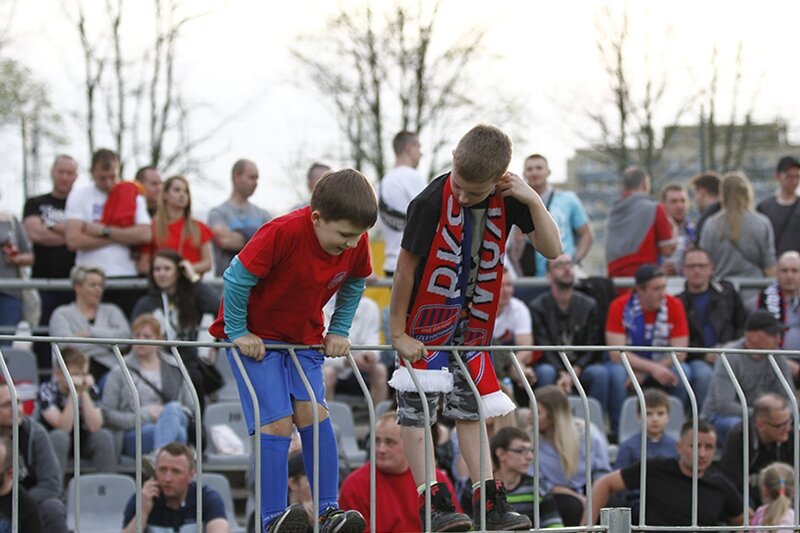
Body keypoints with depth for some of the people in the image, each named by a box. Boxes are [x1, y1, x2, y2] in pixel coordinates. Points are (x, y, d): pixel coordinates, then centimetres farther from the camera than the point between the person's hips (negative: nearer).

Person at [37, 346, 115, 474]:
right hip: (53, 442, -3)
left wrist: (84, 393, -25)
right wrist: (74, 393, -32)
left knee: (104, 436, -25)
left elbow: (94, 427, -20)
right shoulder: (47, 390, -18)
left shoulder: (91, 390, -9)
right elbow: (64, 428, -27)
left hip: (82, 443, 3)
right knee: (59, 436, -34)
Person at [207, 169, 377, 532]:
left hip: (305, 337, 5)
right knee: (275, 424, -14)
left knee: (312, 413, -8)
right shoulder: (283, 233, -32)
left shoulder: (356, 244, -13)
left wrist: (338, 332, 2)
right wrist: (238, 332, -15)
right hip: (255, 336, -5)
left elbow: (354, 286, 8)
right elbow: (237, 279, -23)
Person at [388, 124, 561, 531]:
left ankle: (490, 500, 8)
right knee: (416, 410, -5)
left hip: (472, 322, 5)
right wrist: (398, 332, -14)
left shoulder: (506, 199, -9)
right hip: (426, 321, -4)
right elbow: (406, 266, -17)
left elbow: (552, 249, -6)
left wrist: (533, 201, -21)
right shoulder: (430, 202, -23)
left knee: (471, 409, 8)